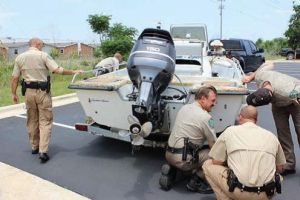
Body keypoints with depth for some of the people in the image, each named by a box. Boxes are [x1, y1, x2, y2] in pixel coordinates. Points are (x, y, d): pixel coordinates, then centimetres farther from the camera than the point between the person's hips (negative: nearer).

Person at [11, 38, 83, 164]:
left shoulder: (20, 58, 6)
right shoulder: (43, 55, -7)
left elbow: (14, 78, 5)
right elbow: (57, 70, -15)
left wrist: (14, 93, 12)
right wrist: (73, 72, -6)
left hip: (29, 92, 4)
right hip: (42, 92, -4)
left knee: (32, 121, 18)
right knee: (45, 121, 0)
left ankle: (34, 147, 30)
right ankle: (43, 151, -7)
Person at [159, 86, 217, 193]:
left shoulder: (184, 107, 11)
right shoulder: (205, 117, -12)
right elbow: (213, 144, -6)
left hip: (169, 154, 8)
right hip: (182, 159, -8)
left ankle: (171, 170, 13)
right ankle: (196, 182, 0)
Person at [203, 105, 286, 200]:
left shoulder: (230, 131, 6)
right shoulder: (271, 136, 14)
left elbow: (216, 162, 9)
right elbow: (279, 168, 23)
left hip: (239, 192, -4)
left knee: (208, 165, 17)